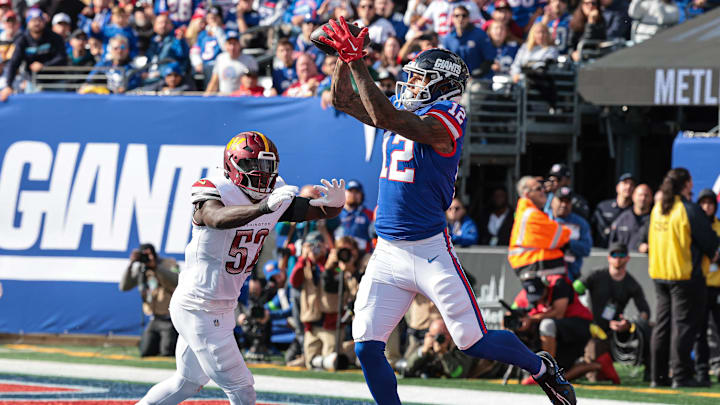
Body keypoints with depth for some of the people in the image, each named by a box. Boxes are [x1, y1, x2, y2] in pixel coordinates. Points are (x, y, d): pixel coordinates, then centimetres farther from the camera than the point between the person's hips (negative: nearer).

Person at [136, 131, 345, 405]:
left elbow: (321, 211, 1)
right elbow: (218, 219, -44)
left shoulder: (276, 196, 1)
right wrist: (263, 208, -60)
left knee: (188, 382, 24)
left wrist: (335, 202, -24)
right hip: (199, 308, -9)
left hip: (221, 308, 9)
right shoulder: (216, 193, -21)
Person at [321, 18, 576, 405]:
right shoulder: (405, 113, 12)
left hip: (429, 250, -7)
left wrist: (358, 62, -24)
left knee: (473, 341, -2)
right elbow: (344, 99, 17)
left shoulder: (444, 120, -12)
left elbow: (386, 118, -26)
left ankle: (542, 367, 23)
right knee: (366, 347, -2)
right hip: (387, 252, 7)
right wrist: (345, 56, 1)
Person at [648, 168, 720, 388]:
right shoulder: (689, 210, -14)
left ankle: (658, 376, 13)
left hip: (658, 274, 7)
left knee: (662, 325, 11)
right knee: (683, 323, -4)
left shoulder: (657, 210, 9)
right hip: (684, 274, -7)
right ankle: (681, 376, -6)